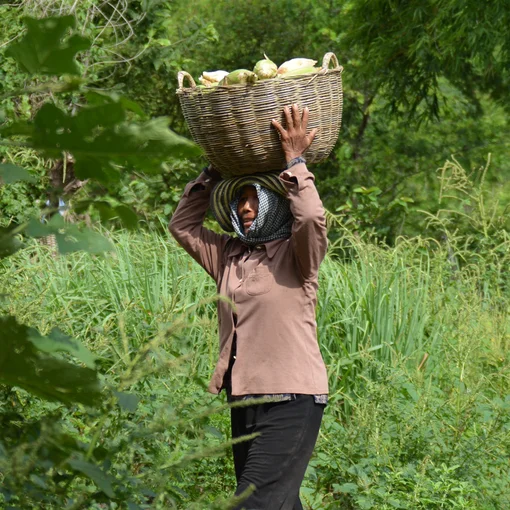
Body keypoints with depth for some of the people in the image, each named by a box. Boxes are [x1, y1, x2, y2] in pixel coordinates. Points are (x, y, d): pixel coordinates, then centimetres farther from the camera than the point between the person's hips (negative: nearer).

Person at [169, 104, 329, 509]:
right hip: (244, 400, 7)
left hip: (290, 401, -7)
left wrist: (294, 160, -13)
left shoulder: (296, 255, -3)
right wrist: (214, 172, 13)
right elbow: (183, 225, 20)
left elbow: (312, 218, -23)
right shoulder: (229, 256, 16)